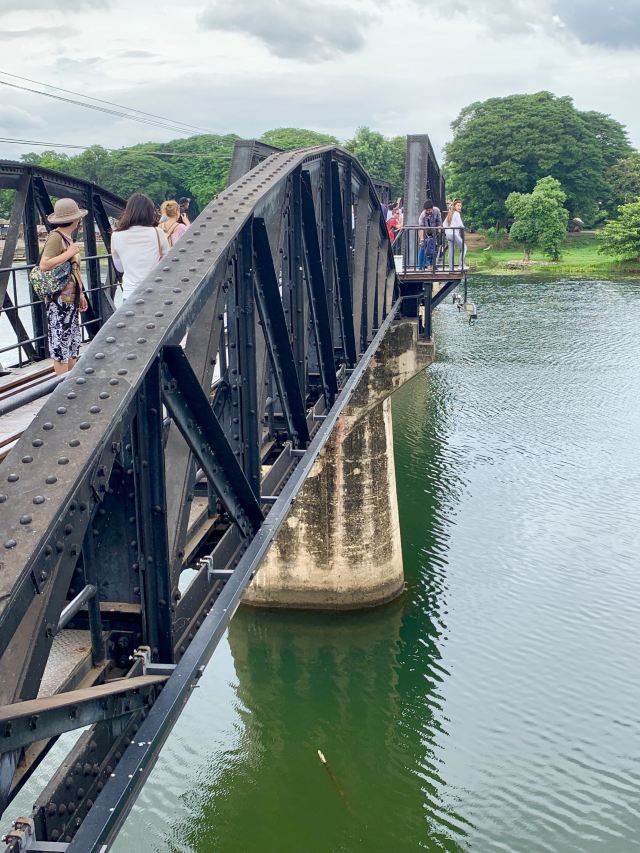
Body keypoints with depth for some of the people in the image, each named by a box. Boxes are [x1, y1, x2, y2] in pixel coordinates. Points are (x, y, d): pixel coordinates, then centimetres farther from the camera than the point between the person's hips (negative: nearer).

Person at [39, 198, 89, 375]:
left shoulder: (68, 237, 13)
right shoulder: (56, 237, -14)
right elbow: (44, 265, -24)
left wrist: (80, 294, 20)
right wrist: (69, 253, -21)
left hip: (72, 299, 10)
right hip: (60, 300, -10)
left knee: (73, 344, 14)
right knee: (60, 347, -3)